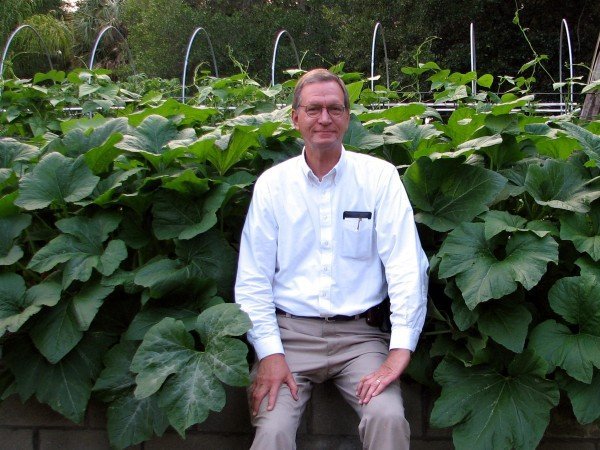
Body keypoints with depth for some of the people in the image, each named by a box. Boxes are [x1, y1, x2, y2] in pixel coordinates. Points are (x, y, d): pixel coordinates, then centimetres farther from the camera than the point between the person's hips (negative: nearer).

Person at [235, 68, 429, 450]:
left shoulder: (380, 177, 2)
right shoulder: (272, 183, 5)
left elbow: (406, 267, -6)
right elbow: (252, 278, 3)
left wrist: (399, 353, -16)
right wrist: (270, 353, -9)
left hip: (359, 333, 0)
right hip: (290, 332, 1)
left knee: (388, 418, -25)